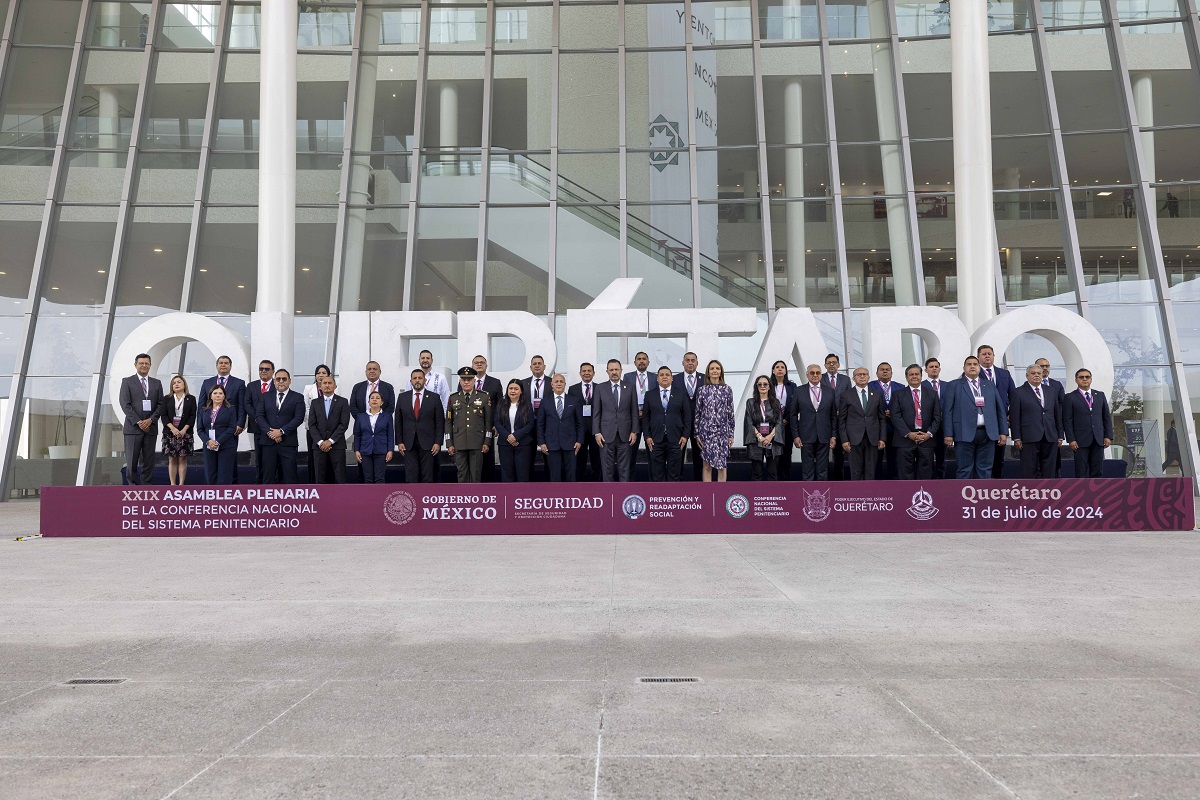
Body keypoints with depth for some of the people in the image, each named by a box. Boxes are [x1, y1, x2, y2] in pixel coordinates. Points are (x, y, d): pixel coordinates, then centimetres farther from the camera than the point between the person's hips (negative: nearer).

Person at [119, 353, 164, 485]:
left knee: (148, 461, 4)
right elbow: (125, 404, -4)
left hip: (151, 427, 3)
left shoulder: (157, 383, 12)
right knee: (132, 461, -2)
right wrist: (138, 422, -12)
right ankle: (133, 486, 5)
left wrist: (150, 420, -8)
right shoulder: (127, 381, 4)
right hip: (132, 427, -3)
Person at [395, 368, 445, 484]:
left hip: (428, 444, -1)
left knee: (427, 478, 2)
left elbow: (440, 422, 1)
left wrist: (438, 442, -5)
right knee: (410, 477, -1)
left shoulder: (434, 397, 3)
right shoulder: (402, 397, 8)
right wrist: (399, 442, 1)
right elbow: (398, 421, 9)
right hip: (408, 445, 1)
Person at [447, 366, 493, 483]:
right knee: (462, 473, 5)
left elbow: (488, 421, 3)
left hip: (477, 443, -1)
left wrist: (487, 442, -3)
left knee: (476, 473, 2)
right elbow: (448, 422, 9)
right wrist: (450, 444, 3)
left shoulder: (484, 397, 4)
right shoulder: (453, 398, 9)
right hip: (459, 443, 1)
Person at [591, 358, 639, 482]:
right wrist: (597, 433, -3)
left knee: (624, 468, 4)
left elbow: (634, 411, 6)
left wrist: (634, 431, 0)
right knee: (607, 468, 3)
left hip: (625, 435, 1)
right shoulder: (600, 388, 5)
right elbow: (596, 413, 4)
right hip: (606, 435, 0)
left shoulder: (630, 387, 6)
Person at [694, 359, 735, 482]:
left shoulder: (727, 390, 4)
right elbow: (697, 413, 4)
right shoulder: (702, 390, 2)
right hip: (706, 431, 0)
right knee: (707, 466, 5)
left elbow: (730, 413, 5)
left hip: (722, 431, 0)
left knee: (722, 466, 4)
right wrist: (697, 434, 1)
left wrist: (731, 434, 2)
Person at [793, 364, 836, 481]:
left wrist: (834, 436, 3)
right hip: (806, 437, -1)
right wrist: (795, 436, -3)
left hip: (824, 437, 1)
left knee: (823, 471, 5)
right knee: (807, 470, 3)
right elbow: (794, 415, 4)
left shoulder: (830, 392, 7)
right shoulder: (799, 392, 3)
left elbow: (834, 416, 8)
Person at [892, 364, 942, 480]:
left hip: (926, 439, 2)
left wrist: (929, 433, -6)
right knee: (906, 475, 0)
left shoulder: (932, 394, 12)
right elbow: (895, 417, -2)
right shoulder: (898, 395, 7)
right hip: (905, 440, -2)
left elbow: (937, 416, 8)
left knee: (925, 475, 3)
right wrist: (908, 434, -12)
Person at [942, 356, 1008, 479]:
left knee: (985, 470, 6)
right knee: (964, 470, 0)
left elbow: (999, 409, 15)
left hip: (987, 433, 3)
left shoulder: (990, 385, 17)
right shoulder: (953, 386, 5)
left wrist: (1003, 432, 8)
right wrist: (948, 434, -8)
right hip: (965, 434, -3)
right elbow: (947, 411, 0)